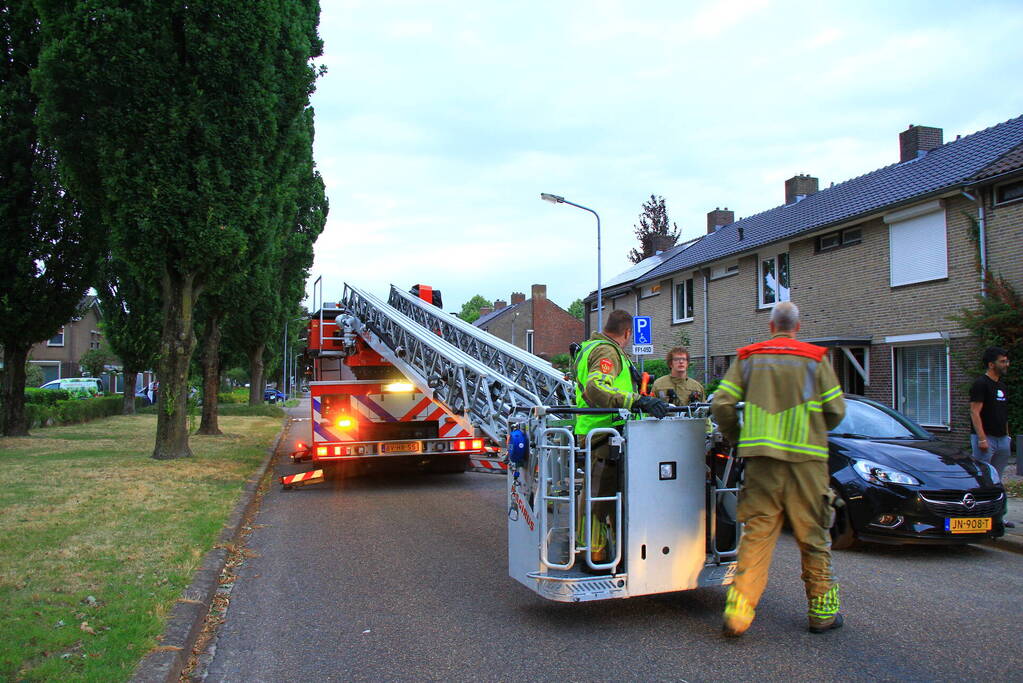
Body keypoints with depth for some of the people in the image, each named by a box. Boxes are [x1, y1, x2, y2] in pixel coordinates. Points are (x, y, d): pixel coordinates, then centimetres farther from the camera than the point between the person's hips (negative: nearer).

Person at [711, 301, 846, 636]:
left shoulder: (748, 357, 8)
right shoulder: (815, 358, 4)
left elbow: (721, 403, 1)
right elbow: (836, 410, 3)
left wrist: (737, 438, 15)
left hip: (761, 458, 1)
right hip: (806, 458, -1)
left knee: (756, 533, 4)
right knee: (813, 534, 9)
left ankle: (739, 607, -2)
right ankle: (822, 611, 19)